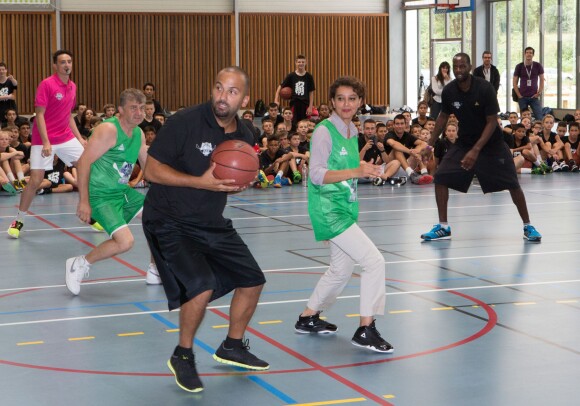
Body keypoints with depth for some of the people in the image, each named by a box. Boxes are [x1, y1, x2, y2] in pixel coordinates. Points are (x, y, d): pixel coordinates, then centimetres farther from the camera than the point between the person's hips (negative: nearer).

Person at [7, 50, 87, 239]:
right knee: (35, 180, -8)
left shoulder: (72, 87, 7)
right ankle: (18, 221, 9)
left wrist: (79, 138, 12)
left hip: (66, 138, 6)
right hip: (44, 140, -6)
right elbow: (39, 115, -16)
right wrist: (46, 142, -23)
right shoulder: (46, 84, -13)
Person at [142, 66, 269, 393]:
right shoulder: (185, 122, -19)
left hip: (213, 223, 8)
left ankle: (232, 347, 36)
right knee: (201, 286, -25)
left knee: (253, 280, 12)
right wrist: (201, 182, -27)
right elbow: (152, 170, -19)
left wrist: (235, 186, -8)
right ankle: (183, 356, 0)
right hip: (170, 222, -7)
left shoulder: (244, 137, 2)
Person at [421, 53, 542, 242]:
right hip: (464, 141, 3)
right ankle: (443, 227, -1)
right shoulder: (449, 91, -10)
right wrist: (430, 144, 8)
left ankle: (527, 226, 11)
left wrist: (476, 150, -28)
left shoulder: (484, 88, -22)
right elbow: (443, 116, 8)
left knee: (512, 184, -6)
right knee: (440, 177, -11)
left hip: (491, 144, -3)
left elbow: (492, 122, -20)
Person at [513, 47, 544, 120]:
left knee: (539, 118, -8)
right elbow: (514, 83, 5)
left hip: (534, 97, 0)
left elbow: (542, 80, 8)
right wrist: (519, 95, -4)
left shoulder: (538, 66, 3)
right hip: (522, 97, 0)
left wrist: (539, 93, -4)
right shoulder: (519, 66, 2)